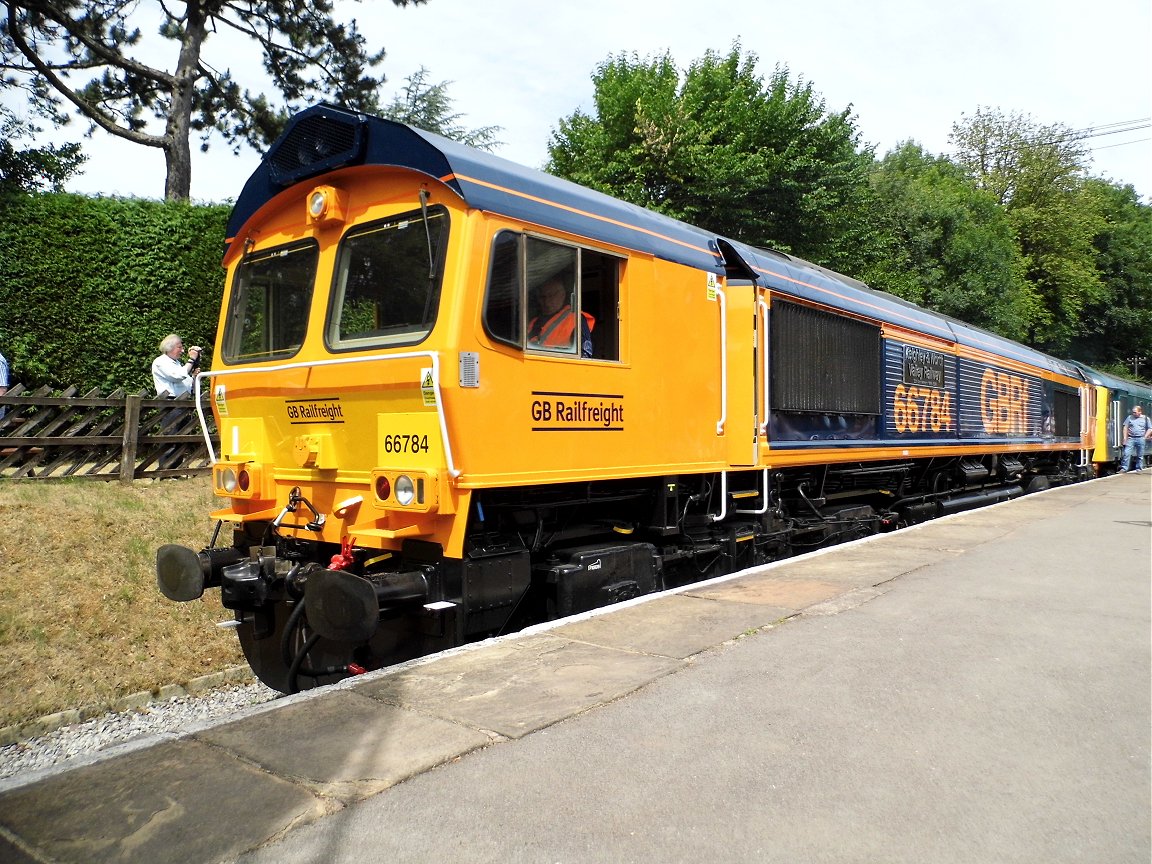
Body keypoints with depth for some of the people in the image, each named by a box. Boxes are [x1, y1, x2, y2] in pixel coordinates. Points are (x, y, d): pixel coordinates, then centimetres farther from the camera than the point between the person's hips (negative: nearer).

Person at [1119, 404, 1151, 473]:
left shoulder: (1145, 419, 5)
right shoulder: (1130, 417, 6)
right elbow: (1125, 427, 7)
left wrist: (1145, 437, -1)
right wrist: (1125, 437, 0)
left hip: (1140, 439, 0)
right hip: (1130, 438, 0)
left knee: (1140, 455, 7)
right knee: (1126, 453, -9)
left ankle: (1139, 468, 17)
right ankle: (1124, 468, -9)